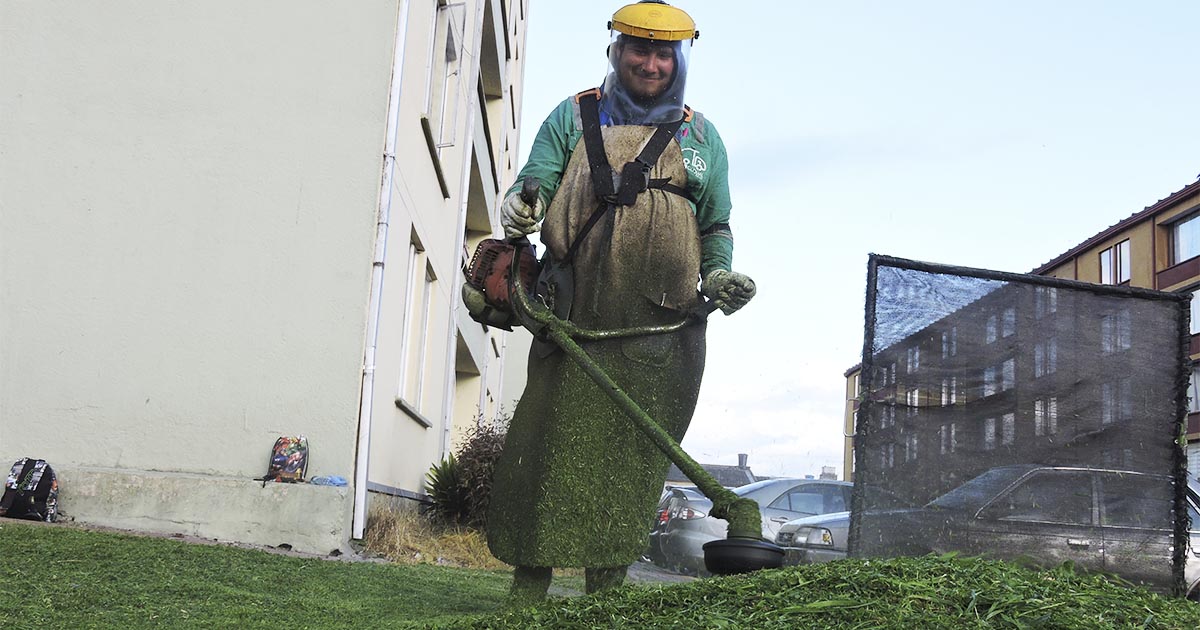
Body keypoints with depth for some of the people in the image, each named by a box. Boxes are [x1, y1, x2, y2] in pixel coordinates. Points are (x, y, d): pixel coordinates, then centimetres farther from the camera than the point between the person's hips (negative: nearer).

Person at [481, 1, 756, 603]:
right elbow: (537, 177, 4)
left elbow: (716, 226, 19)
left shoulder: (701, 137, 18)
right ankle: (527, 589, 4)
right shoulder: (573, 117, 15)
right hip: (574, 320, -1)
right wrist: (520, 207, -20)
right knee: (548, 447, -5)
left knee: (633, 462, -2)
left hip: (661, 331, 1)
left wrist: (719, 276, 0)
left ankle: (605, 596, 7)